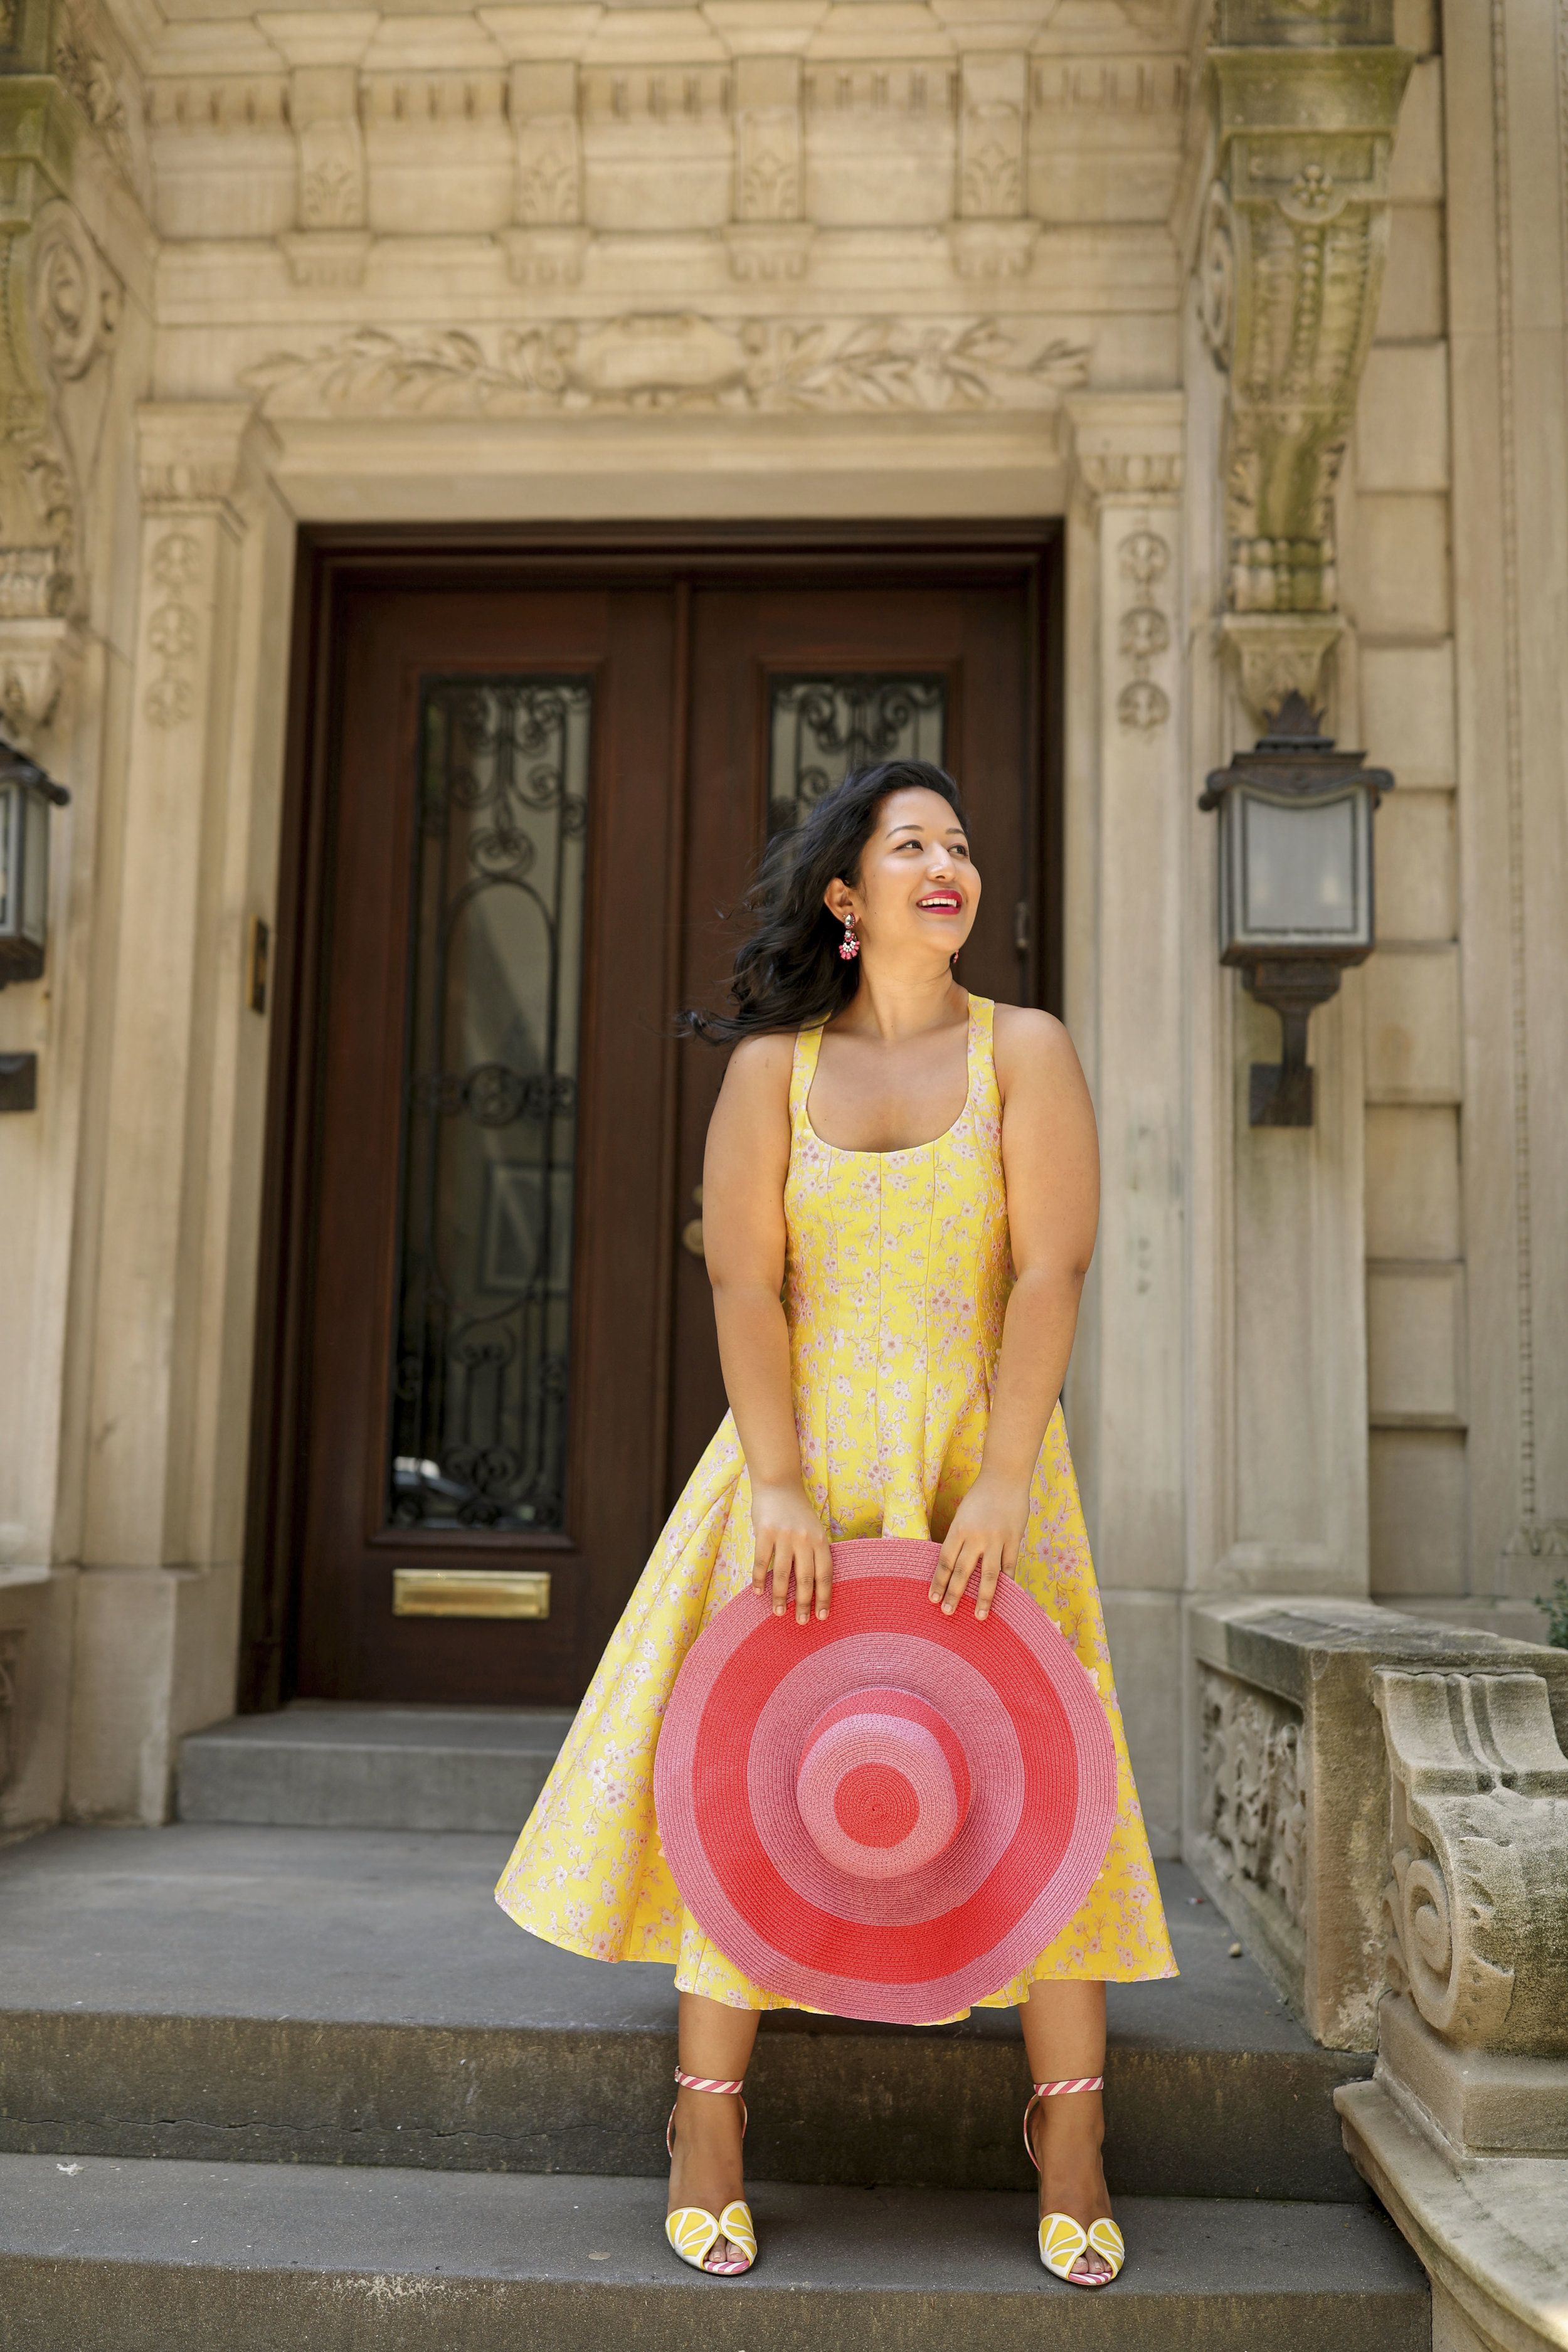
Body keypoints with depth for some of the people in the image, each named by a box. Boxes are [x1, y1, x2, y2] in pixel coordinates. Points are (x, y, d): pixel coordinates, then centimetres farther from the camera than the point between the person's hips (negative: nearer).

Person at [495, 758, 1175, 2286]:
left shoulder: (1023, 1050, 3)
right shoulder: (772, 1066, 4)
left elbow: (1051, 1271, -6)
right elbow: (745, 1282, -3)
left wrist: (1002, 1486, -15)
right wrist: (778, 1487, -13)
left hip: (981, 1460, 0)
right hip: (803, 1460, 0)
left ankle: (1070, 2133, 11)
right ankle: (708, 2123, 12)